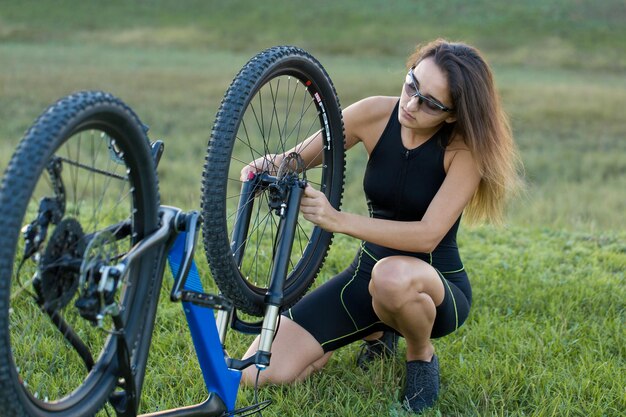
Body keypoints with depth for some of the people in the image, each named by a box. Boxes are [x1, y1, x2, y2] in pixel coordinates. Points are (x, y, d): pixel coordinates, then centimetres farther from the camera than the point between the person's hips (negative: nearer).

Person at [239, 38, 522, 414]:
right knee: (262, 372, -10)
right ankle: (376, 329, 17)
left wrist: (339, 220, -40)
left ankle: (422, 355, -6)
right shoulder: (376, 114, -10)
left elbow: (427, 235, -30)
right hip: (369, 270, 4)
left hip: (437, 284, -4)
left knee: (394, 276, -43)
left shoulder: (465, 145, -20)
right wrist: (268, 167, -25)